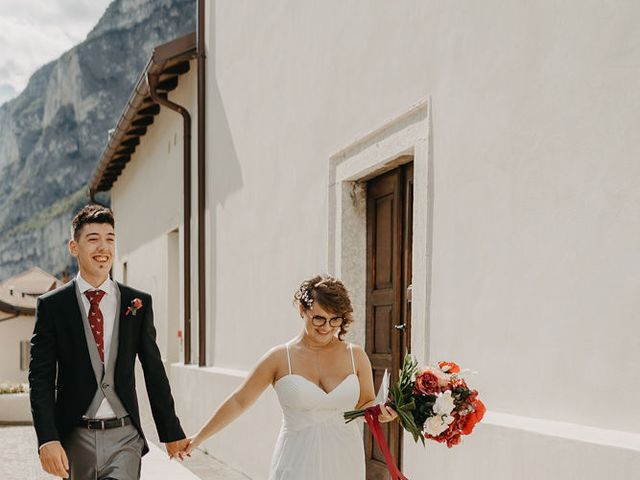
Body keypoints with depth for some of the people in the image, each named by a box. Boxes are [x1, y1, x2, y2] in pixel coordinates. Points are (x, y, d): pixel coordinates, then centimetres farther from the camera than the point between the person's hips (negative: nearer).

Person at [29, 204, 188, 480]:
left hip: (124, 437, 0)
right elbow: (40, 378, -3)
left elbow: (154, 371, 10)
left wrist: (171, 433, 13)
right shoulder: (51, 305, 0)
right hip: (75, 439, 0)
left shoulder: (138, 303, 5)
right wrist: (47, 440, -15)